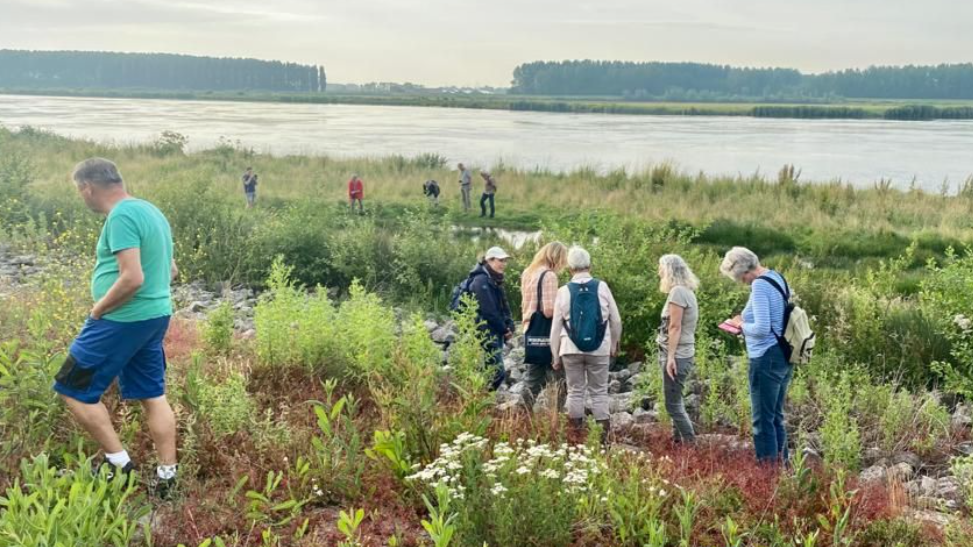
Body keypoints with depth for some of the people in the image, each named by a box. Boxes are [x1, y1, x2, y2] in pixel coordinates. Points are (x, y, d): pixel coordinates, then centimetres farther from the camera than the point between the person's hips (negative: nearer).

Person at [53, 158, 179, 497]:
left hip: (123, 321, -9)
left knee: (73, 390, 4)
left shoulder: (121, 217, -18)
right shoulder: (150, 211, 12)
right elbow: (170, 271, 19)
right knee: (152, 396, 13)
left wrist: (98, 309, -12)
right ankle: (167, 475, 16)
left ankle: (119, 462, 6)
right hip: (156, 316, 9)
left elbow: (132, 278, -26)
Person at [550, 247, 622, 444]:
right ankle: (603, 435, 5)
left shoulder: (564, 291, -3)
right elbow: (616, 320, 2)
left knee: (575, 392, 10)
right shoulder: (602, 287, -4)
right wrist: (614, 345, 18)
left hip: (571, 349, 0)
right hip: (599, 349, 0)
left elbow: (556, 327, 1)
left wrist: (556, 356, 11)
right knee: (599, 392, 7)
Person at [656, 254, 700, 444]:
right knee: (676, 401, 14)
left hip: (677, 356, -10)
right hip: (682, 354, 10)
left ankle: (691, 444, -4)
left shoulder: (677, 292, -14)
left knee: (673, 404, -6)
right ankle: (678, 440, 19)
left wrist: (670, 357, -20)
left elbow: (675, 327, -18)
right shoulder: (686, 292, 15)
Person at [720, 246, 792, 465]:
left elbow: (762, 329, -24)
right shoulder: (777, 278, 9)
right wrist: (747, 321, 11)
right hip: (784, 356, 9)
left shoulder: (760, 285, -18)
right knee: (776, 417, 19)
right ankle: (781, 464, 27)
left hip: (767, 359, -9)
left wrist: (741, 324, -6)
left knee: (763, 420, 0)